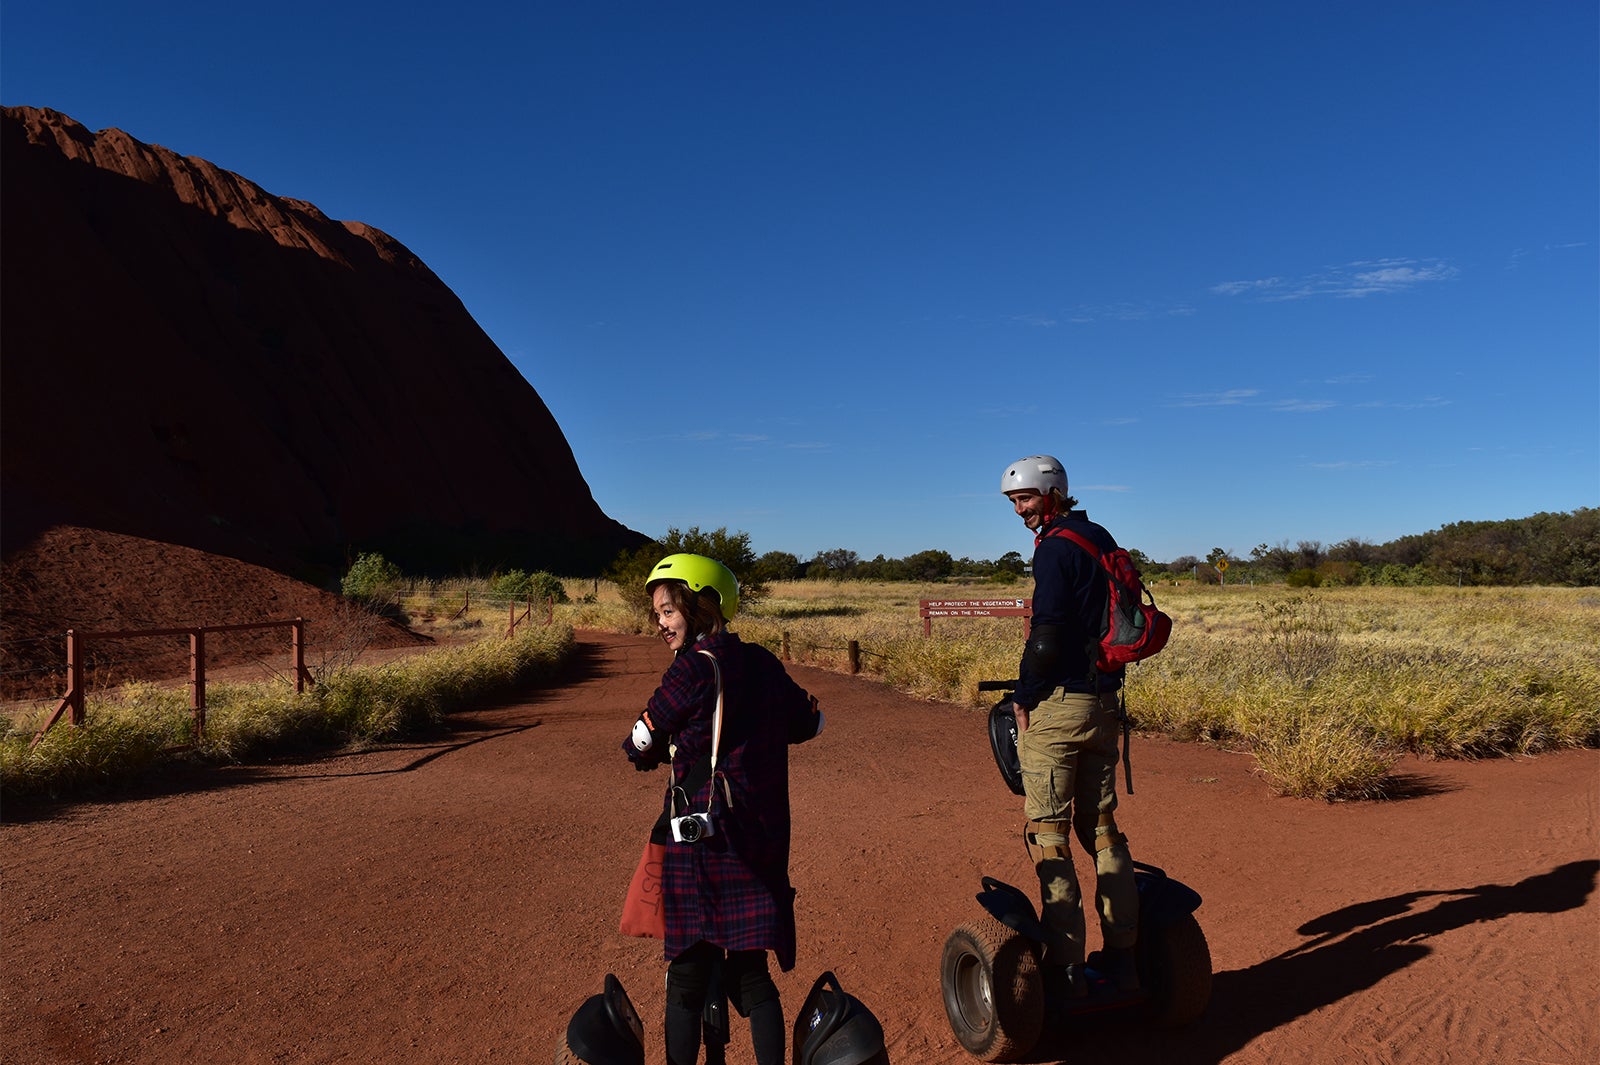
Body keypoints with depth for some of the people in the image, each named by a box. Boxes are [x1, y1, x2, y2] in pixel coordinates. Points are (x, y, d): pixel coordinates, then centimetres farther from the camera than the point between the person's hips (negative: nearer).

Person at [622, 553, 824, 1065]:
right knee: (751, 973, 17)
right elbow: (810, 721, 19)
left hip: (703, 836, -6)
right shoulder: (762, 662, 6)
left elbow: (643, 743, -5)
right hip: (762, 837, 6)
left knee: (689, 975, 9)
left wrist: (651, 752, 17)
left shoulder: (695, 665, -13)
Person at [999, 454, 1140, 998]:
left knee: (1047, 832, -1)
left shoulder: (1056, 547, -12)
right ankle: (1122, 956, 20)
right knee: (1101, 826, 15)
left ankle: (1065, 966, 3)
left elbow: (1047, 633, -19)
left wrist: (1024, 697, -8)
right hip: (1103, 702, 9)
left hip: (1056, 704, -9)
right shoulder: (1102, 539, 14)